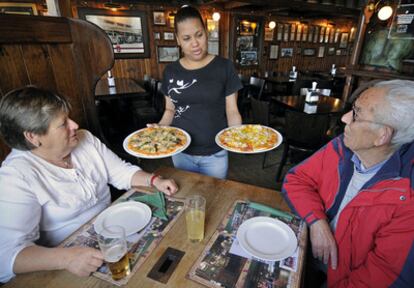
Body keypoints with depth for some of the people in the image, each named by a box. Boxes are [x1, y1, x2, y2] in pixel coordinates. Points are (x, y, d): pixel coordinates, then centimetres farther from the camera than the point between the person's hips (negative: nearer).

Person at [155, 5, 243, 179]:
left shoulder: (224, 67, -8)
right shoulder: (171, 71, -1)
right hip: (181, 153, 3)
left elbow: (232, 111, -6)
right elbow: (170, 110, 8)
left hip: (215, 155, -2)